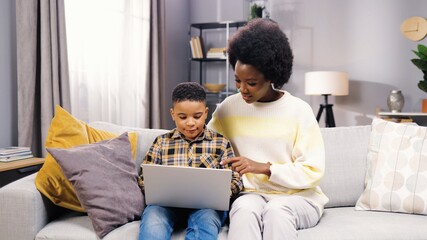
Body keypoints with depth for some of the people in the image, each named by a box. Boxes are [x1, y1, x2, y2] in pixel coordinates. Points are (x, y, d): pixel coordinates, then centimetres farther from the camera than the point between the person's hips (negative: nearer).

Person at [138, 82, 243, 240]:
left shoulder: (220, 143, 13)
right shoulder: (161, 142, 16)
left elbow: (235, 181, 9)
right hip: (167, 203, 1)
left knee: (206, 220, -35)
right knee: (152, 218, -33)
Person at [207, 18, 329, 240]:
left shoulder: (299, 111, -7)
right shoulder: (228, 107, 2)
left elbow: (313, 171, -9)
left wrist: (264, 168, -20)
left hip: (298, 196, -1)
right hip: (251, 194, 2)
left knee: (277, 210, -36)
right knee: (245, 209, -33)